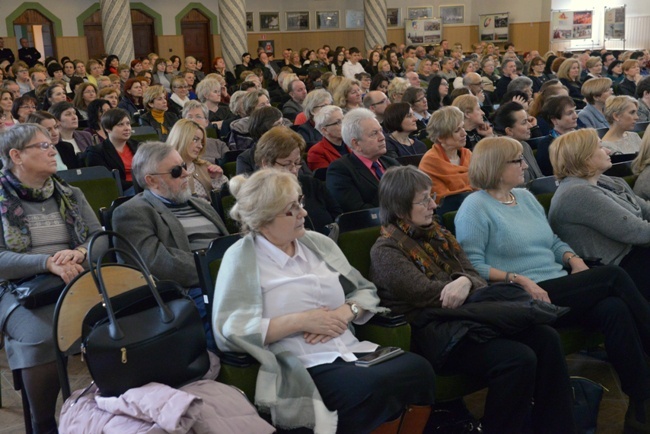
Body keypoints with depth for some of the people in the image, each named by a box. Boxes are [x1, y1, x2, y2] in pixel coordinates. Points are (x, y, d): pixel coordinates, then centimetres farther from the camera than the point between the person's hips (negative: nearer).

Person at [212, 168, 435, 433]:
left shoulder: (318, 243, 16)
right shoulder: (242, 259, -2)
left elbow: (366, 291, 19)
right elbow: (229, 331, -13)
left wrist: (346, 312, -5)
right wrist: (300, 321, -15)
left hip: (351, 352, 6)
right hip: (304, 369, -6)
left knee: (418, 368, -23)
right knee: (375, 390, -33)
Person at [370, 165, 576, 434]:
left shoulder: (436, 233, 19)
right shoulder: (386, 251, -5)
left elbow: (470, 272, 9)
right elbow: (427, 293, -15)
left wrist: (465, 282, -16)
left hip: (463, 316, 8)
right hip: (433, 333, -7)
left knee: (545, 338, -16)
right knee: (517, 359, -28)